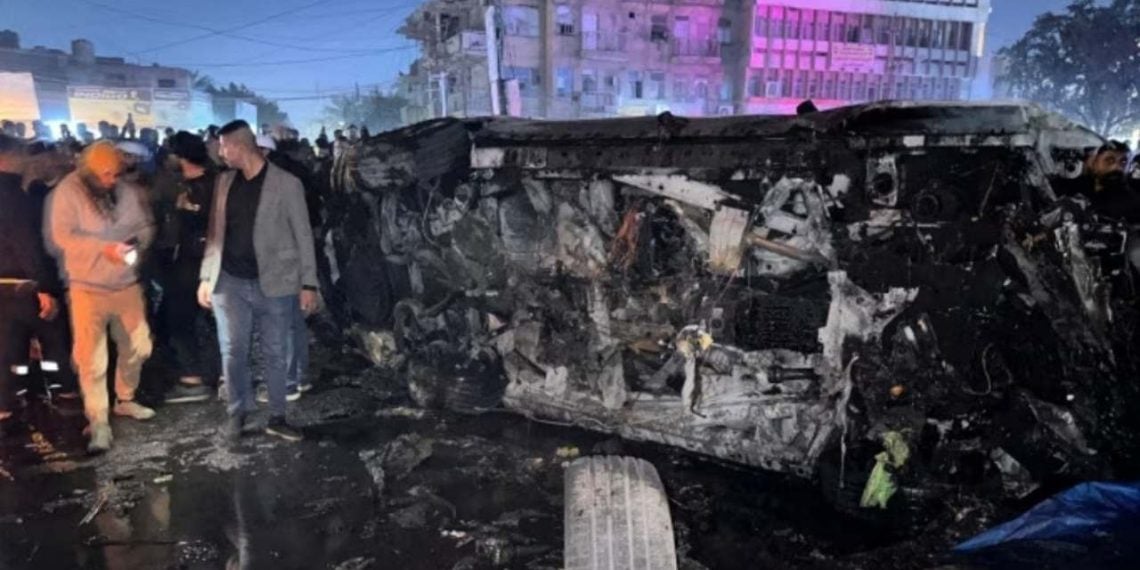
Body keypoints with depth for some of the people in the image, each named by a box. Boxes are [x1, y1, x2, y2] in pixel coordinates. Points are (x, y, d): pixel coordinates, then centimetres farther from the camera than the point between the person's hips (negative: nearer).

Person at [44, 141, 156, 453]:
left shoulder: (129, 192, 1)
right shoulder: (67, 192, -10)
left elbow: (146, 226, 7)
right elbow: (62, 236, -16)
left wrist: (136, 242, -15)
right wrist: (104, 248, -25)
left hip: (127, 284, 5)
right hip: (87, 287, -4)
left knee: (138, 346, 14)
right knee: (91, 358, -2)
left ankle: (125, 400, 35)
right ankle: (98, 422, 8)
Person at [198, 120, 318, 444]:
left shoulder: (286, 184, -6)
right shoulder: (225, 182, 8)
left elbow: (303, 236, -4)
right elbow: (215, 232, 12)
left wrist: (309, 283, -7)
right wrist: (206, 276, 7)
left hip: (274, 283, -3)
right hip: (230, 282, 3)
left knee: (274, 353, 7)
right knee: (233, 350, 3)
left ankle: (277, 417, 20)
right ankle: (238, 412, 22)